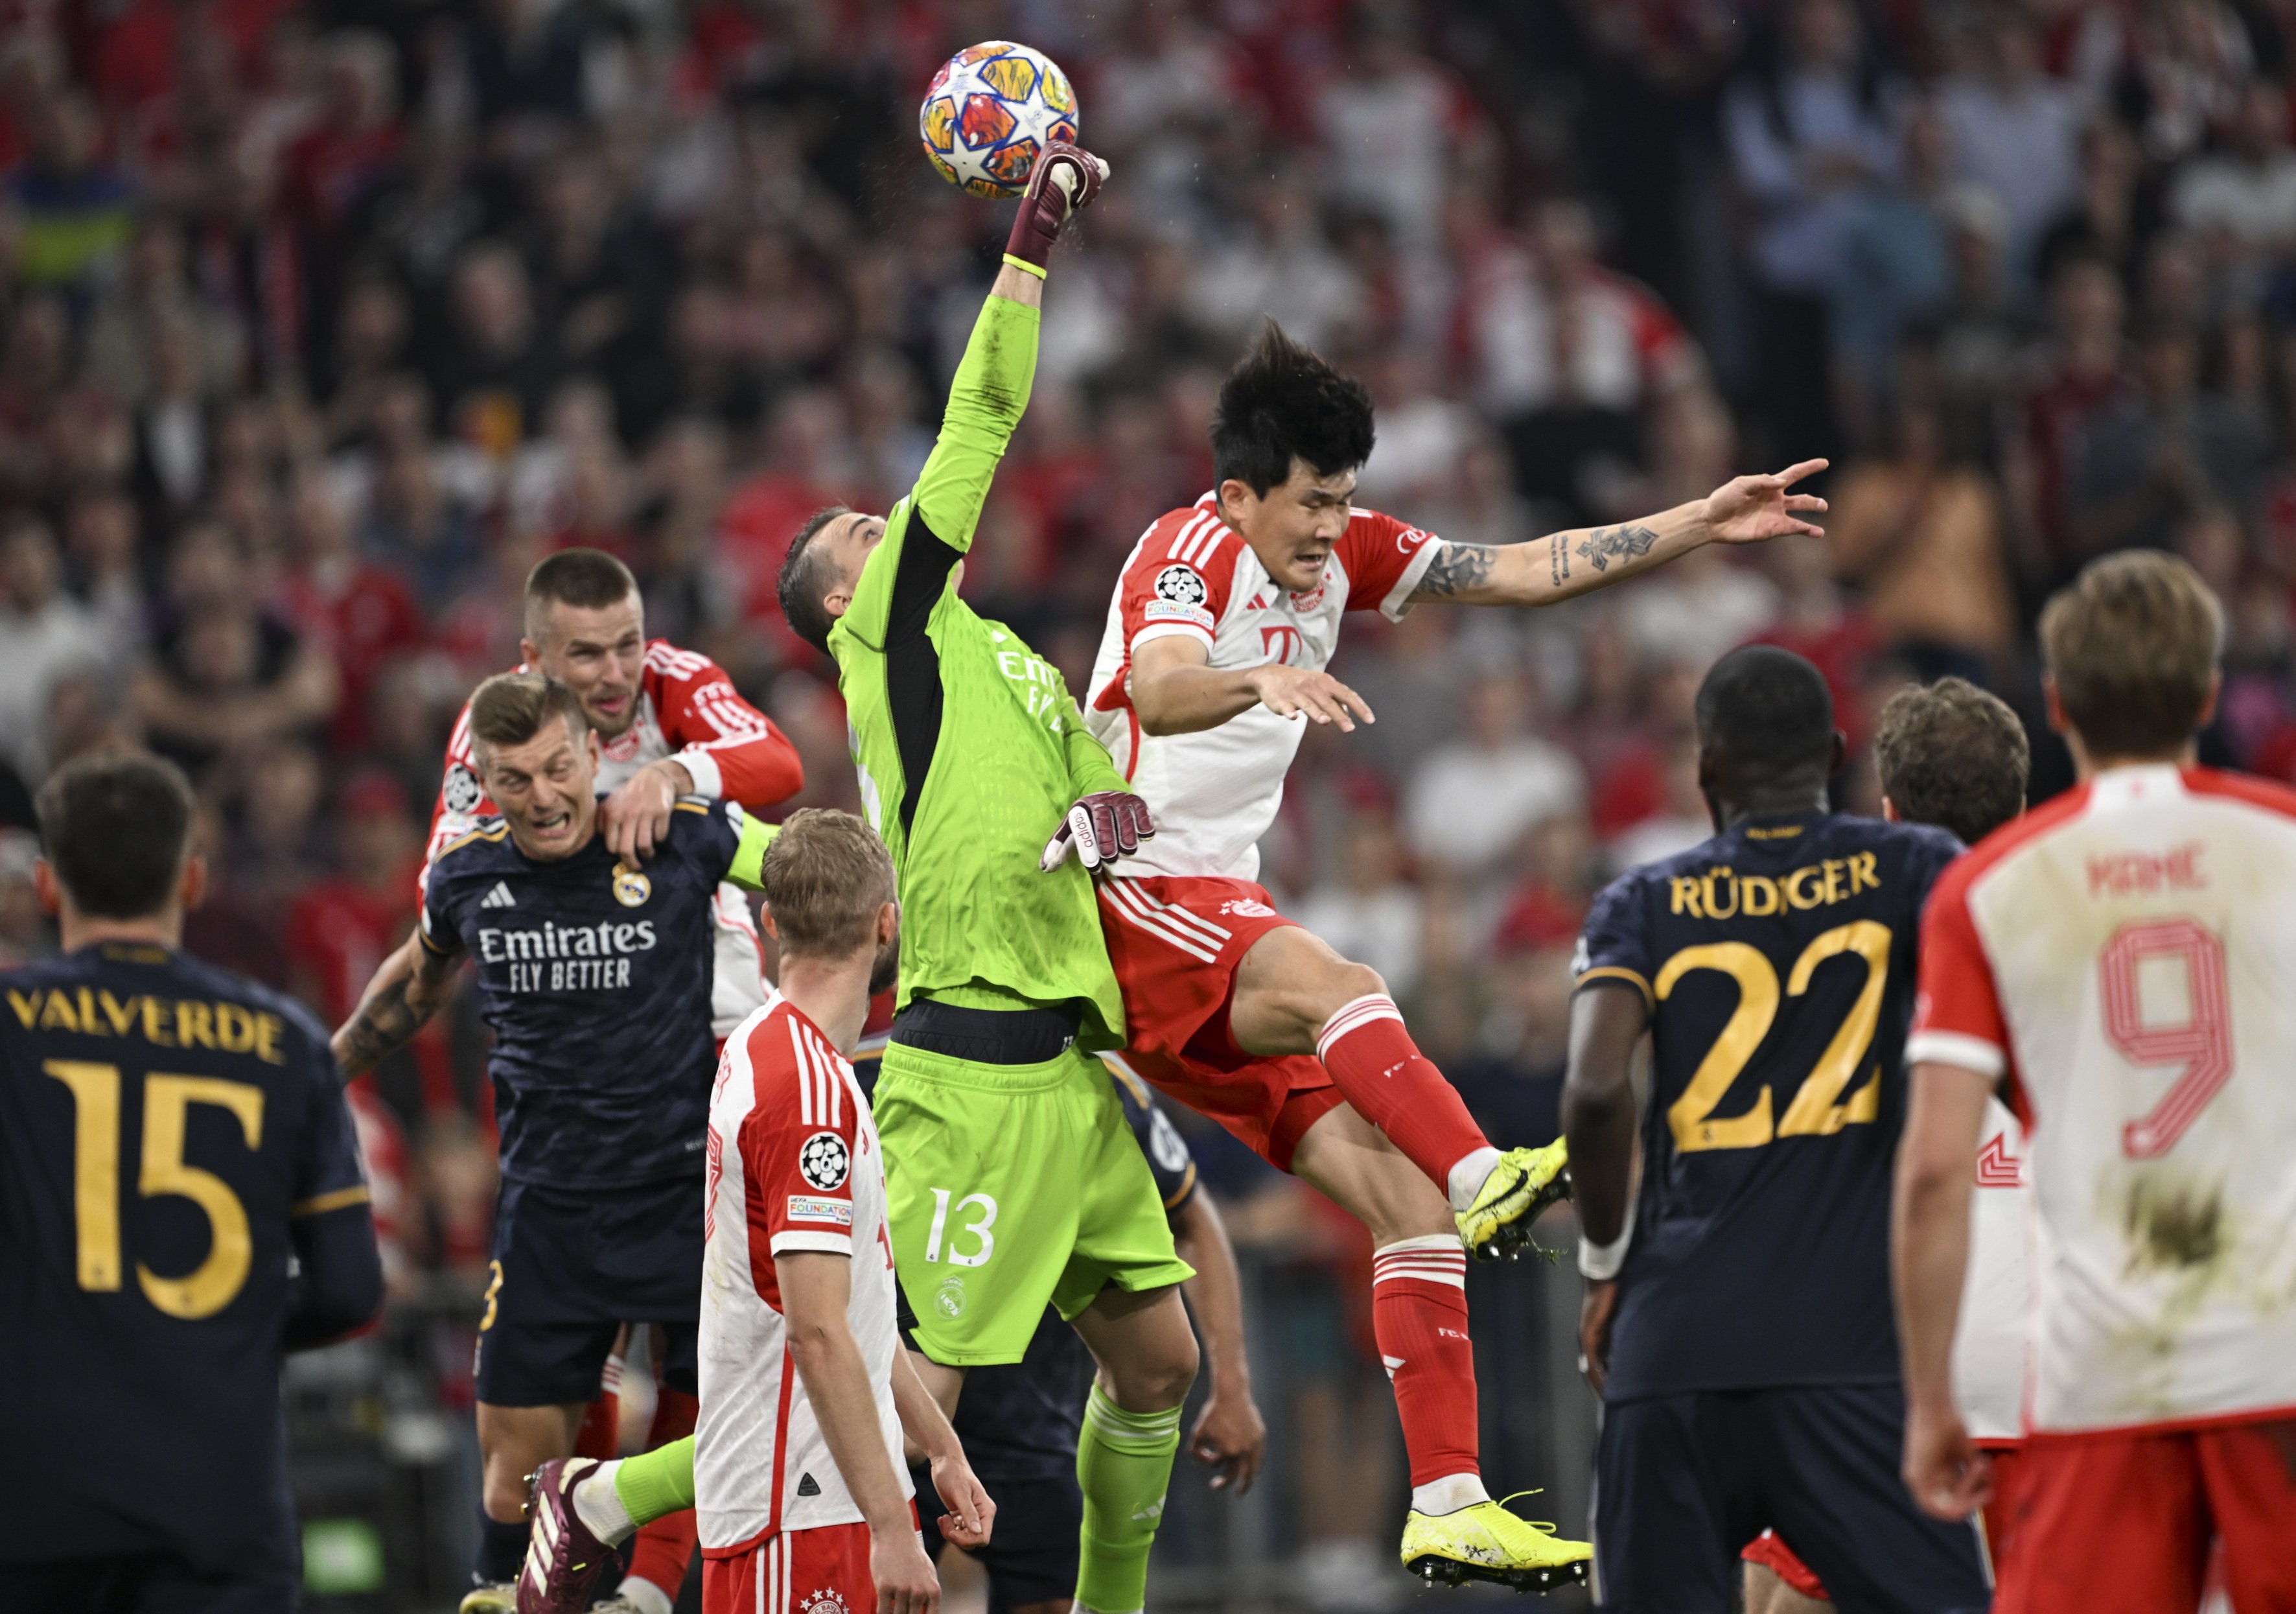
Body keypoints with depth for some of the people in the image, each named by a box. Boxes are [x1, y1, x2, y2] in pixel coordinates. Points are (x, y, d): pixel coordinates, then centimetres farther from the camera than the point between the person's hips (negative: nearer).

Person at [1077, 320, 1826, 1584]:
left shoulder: (1338, 551, 9)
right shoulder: (1186, 552, -14)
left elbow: (1518, 572, 14)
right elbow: (1156, 685, -36)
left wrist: (1698, 527, 7)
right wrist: (1263, 681, -57)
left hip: (1223, 917, 7)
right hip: (1131, 906, -7)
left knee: (1406, 1201, -3)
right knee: (1338, 990, -36)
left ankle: (1448, 1507, -5)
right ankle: (1484, 1180, -56)